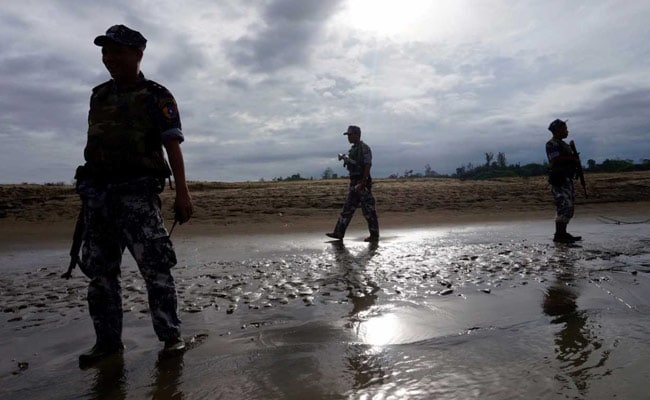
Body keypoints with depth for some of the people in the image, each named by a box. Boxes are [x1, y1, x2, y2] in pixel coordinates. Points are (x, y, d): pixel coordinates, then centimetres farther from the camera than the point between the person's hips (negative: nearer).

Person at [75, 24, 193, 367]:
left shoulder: (156, 96, 0)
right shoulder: (99, 96, 17)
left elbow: (172, 146, -10)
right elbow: (93, 146, 20)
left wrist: (181, 192, -20)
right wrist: (87, 193, 19)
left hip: (137, 190, -6)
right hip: (96, 190, 6)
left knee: (155, 266, -8)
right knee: (99, 270, 7)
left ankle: (170, 336, 3)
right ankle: (107, 340, 18)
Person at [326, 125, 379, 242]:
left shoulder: (364, 148, -11)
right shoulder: (353, 149, 16)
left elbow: (367, 166, -18)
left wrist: (362, 184, -23)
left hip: (363, 183, -9)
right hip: (354, 183, 9)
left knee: (369, 210, -2)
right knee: (347, 208, 7)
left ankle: (374, 235, 7)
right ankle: (339, 232, 9)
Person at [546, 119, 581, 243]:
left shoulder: (563, 144, 22)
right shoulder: (552, 144, -9)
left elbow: (570, 159, 28)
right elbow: (555, 160, -22)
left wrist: (575, 159, 8)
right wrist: (572, 159, -14)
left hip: (567, 179, 10)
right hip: (559, 180, -10)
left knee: (568, 207, 12)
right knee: (564, 207, -14)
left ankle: (563, 233, 18)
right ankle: (558, 235, -10)